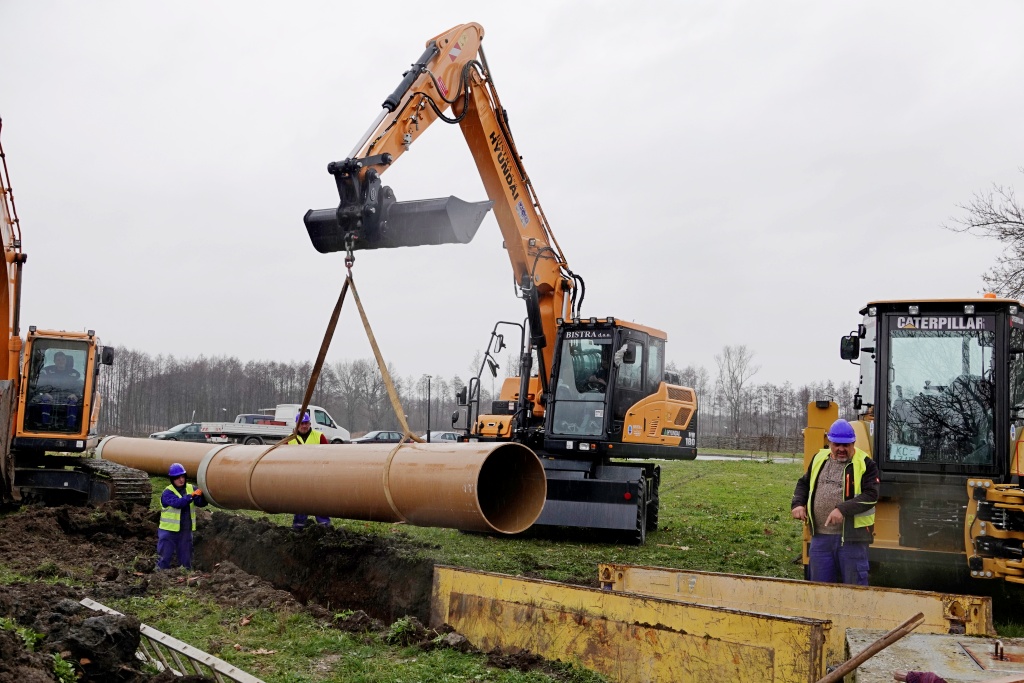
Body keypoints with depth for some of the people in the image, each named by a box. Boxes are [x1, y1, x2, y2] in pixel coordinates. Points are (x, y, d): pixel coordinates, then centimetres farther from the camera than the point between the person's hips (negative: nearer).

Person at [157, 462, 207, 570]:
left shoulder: (191, 489, 2)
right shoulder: (167, 492, -10)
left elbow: (201, 503, -8)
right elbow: (177, 503, -28)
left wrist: (203, 494, -29)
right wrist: (192, 496, -39)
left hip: (186, 531, 4)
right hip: (169, 531, -4)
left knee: (186, 561, 13)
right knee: (165, 559, 1)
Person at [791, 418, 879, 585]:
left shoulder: (865, 464, -4)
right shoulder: (819, 459, 12)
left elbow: (871, 496, -14)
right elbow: (804, 484, 24)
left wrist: (843, 509, -25)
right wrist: (798, 504, 5)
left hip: (852, 537, -5)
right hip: (820, 537, 5)